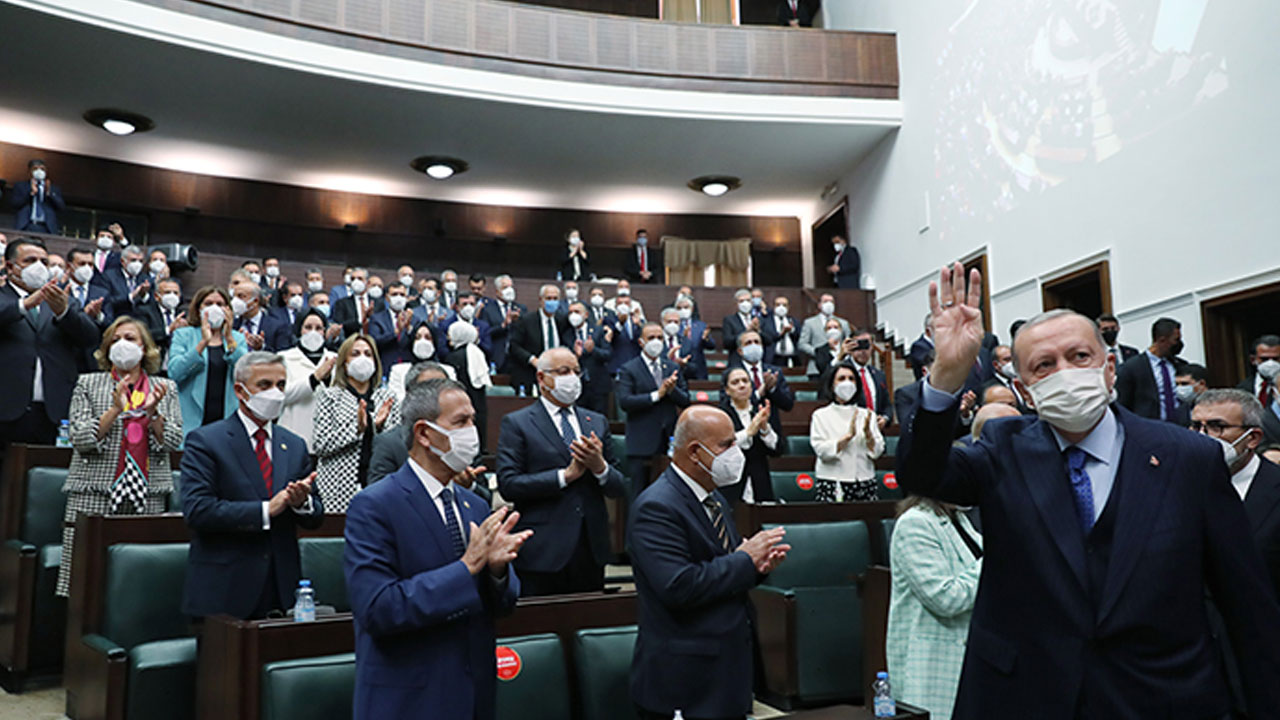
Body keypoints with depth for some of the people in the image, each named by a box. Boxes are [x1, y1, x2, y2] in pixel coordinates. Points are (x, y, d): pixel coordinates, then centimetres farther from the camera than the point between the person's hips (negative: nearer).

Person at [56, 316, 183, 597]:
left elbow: (173, 442, 4)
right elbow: (81, 439, 0)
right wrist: (115, 410, -12)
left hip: (148, 497, 1)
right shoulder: (88, 384, 10)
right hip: (94, 494, -1)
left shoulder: (165, 388, 13)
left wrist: (153, 412, -11)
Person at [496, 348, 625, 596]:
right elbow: (508, 485, -12)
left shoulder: (597, 422, 13)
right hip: (543, 553, -4)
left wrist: (600, 466, -12)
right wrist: (566, 475, -15)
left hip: (592, 549, 5)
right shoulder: (516, 423, -1)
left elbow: (618, 487, 10)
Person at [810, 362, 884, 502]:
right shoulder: (820, 415, 3)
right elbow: (822, 450, -9)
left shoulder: (867, 415, 11)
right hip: (832, 483, -2)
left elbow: (877, 451, 4)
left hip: (865, 482, 3)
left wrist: (868, 433, -13)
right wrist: (848, 436, -17)